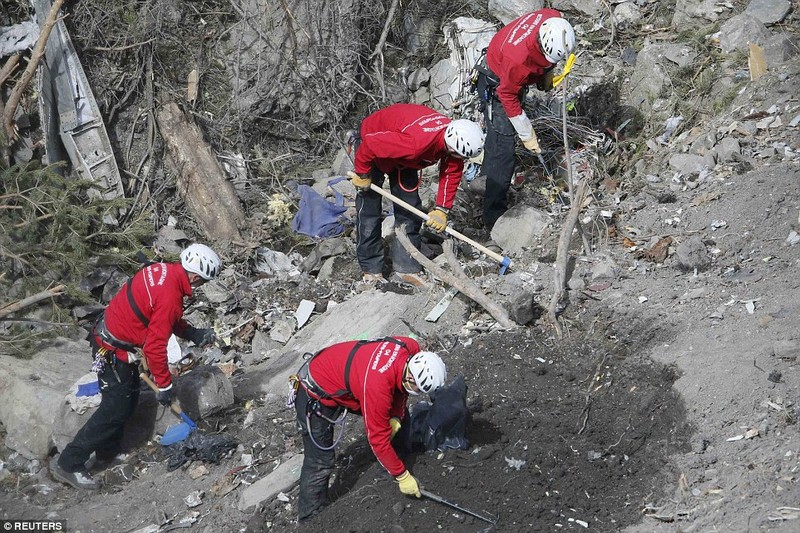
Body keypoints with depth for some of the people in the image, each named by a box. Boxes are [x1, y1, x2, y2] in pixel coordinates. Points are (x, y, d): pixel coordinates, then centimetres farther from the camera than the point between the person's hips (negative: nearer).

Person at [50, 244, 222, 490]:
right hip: (114, 352, -10)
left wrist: (193, 333, 8)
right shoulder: (170, 298, -28)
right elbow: (155, 347, -24)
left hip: (105, 334, 10)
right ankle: (68, 465, 2)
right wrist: (164, 385, -13)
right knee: (115, 410, -2)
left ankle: (107, 451, 36)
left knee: (128, 398, 21)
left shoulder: (164, 270, -1)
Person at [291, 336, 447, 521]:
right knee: (320, 463, -7)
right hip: (316, 394, -8)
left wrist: (395, 417, -11)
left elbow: (399, 385, 2)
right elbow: (379, 439, -28)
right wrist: (402, 476, -19)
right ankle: (311, 516, 10)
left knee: (399, 415, 6)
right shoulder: (377, 386, -40)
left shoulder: (412, 348, -21)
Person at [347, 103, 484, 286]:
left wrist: (442, 209, -9)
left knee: (409, 208, 4)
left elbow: (452, 173, -6)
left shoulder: (454, 136, -23)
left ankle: (407, 267, 11)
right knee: (369, 208, -5)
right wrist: (362, 175, -21)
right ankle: (371, 270, 6)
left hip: (403, 157, 7)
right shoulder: (415, 142, -46)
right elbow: (370, 144, -37)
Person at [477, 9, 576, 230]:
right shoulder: (519, 57, -44)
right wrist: (527, 135, -21)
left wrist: (547, 72, 4)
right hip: (497, 85, -8)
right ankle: (494, 216, -5)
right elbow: (507, 96, -29)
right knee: (502, 150, -11)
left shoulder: (554, 20, -26)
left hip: (514, 77, 8)